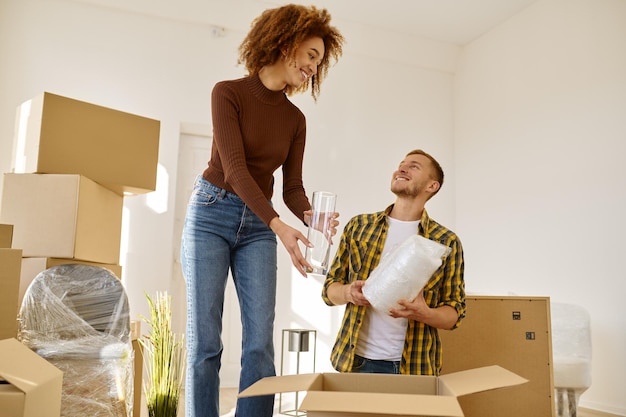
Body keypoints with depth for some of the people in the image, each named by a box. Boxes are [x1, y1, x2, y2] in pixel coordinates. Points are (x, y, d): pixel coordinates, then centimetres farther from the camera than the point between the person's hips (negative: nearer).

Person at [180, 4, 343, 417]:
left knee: (261, 343, -2)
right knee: (204, 342, -3)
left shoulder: (295, 119, 8)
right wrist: (279, 225, -28)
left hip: (258, 227, 4)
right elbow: (234, 168, -17)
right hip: (211, 215, -4)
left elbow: (292, 186, 4)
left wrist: (309, 216, -18)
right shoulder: (228, 92, -7)